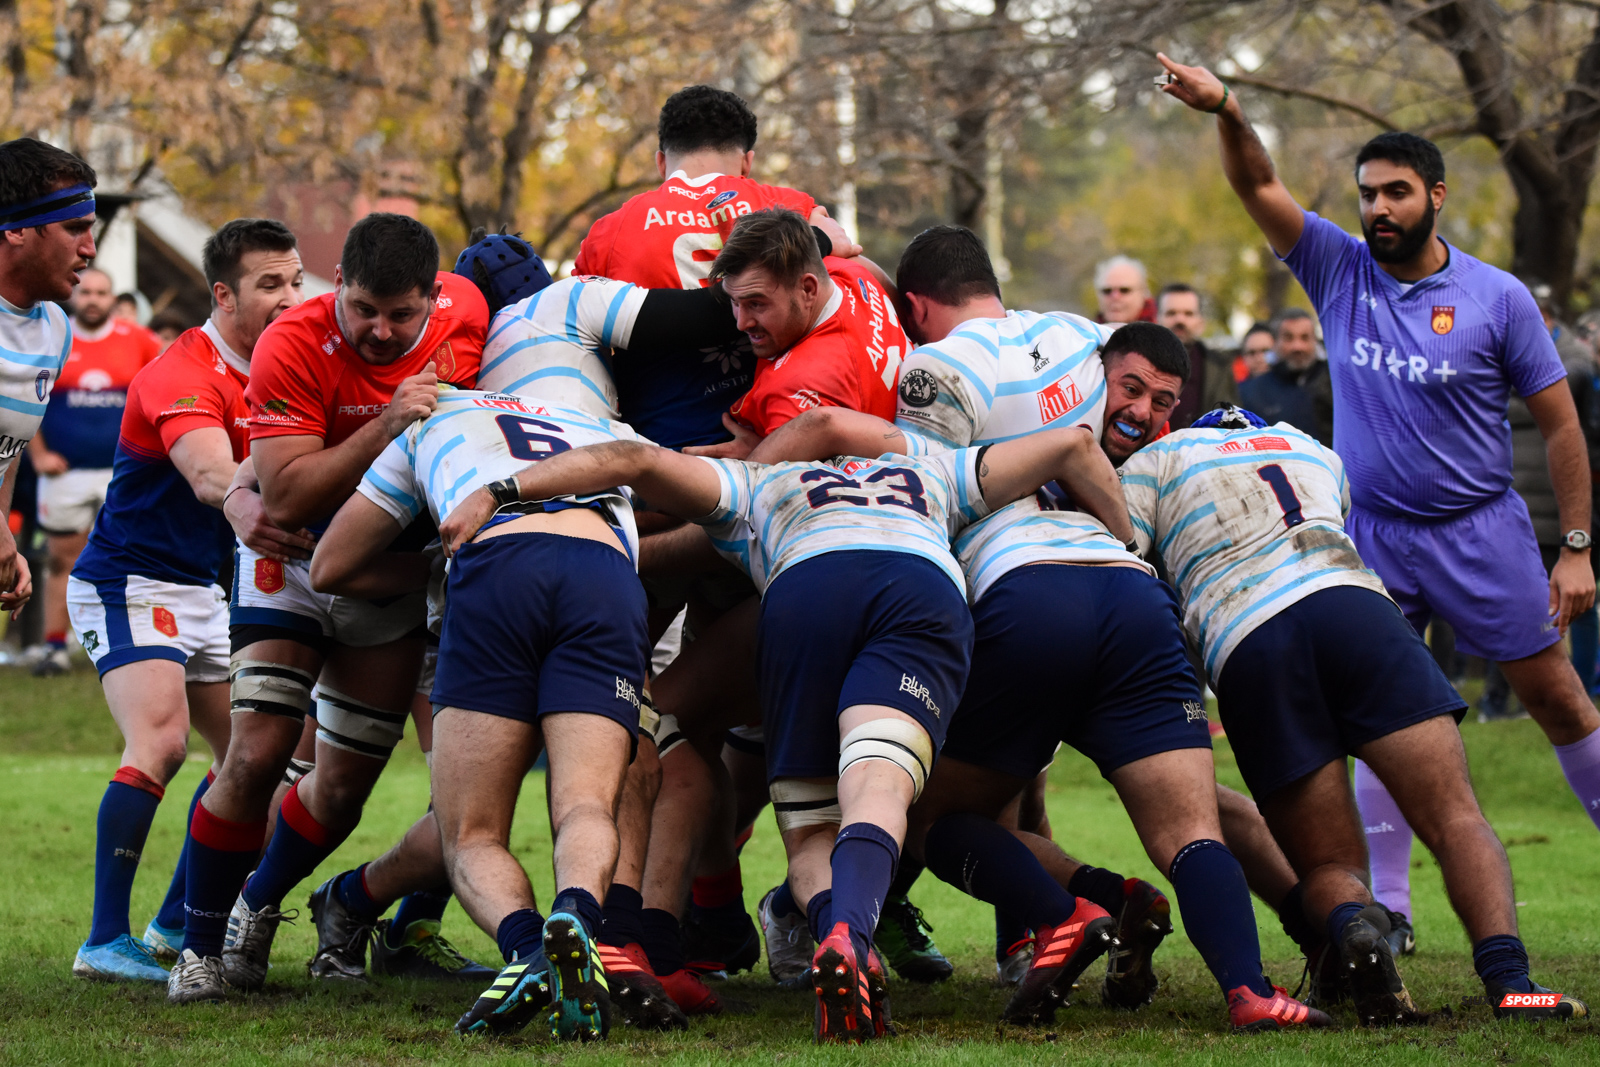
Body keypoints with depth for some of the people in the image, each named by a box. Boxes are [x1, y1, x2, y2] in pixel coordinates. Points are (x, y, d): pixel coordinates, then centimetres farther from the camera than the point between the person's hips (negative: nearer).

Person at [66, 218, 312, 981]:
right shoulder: (181, 376, -21)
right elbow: (208, 474, -38)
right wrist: (245, 507, -59)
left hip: (198, 589, 10)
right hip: (127, 583, -9)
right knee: (161, 741, -25)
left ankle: (174, 926, 20)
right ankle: (105, 942, -24)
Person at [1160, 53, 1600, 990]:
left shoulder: (1498, 299, -7)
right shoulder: (1340, 270, 1)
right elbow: (1259, 187, -7)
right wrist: (1226, 111, -27)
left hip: (1481, 532, -2)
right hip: (1372, 535, 2)